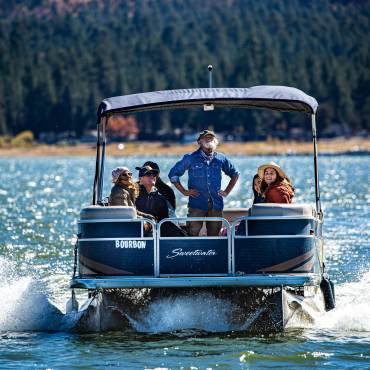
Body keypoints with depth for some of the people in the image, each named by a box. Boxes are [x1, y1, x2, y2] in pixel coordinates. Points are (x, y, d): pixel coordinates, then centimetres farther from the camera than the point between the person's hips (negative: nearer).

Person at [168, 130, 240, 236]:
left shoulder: (220, 159, 9)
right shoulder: (190, 158, 1)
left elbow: (234, 174, 24)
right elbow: (173, 174, 7)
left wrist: (227, 191, 13)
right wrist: (184, 191, 0)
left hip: (216, 204, 3)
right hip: (197, 204, -3)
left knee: (214, 236, 7)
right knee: (193, 235, -9)